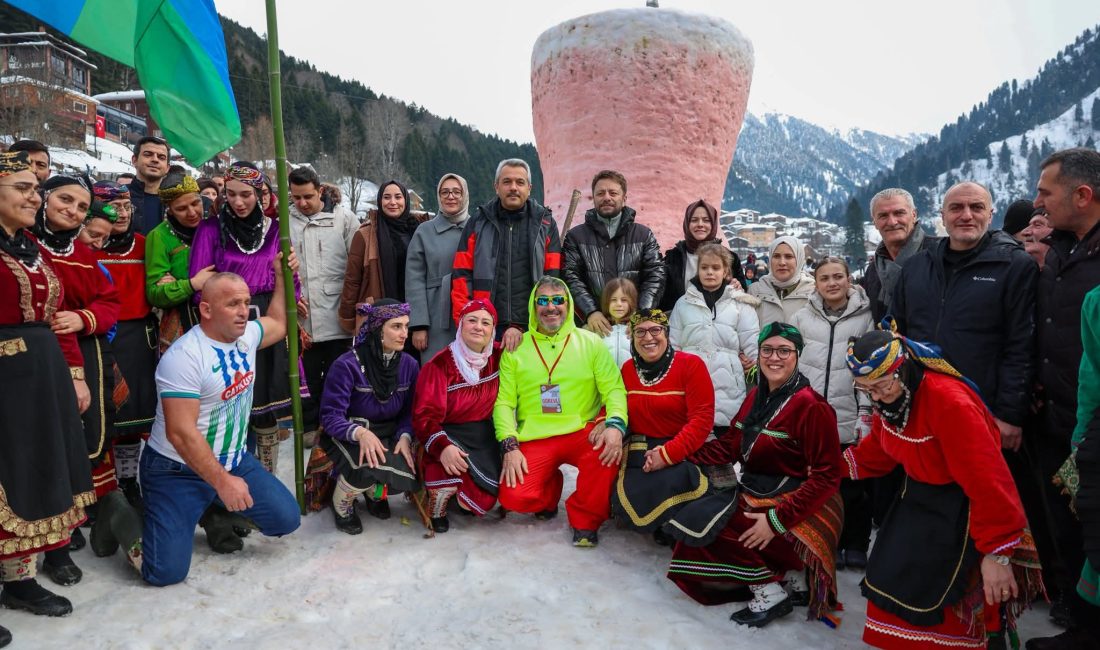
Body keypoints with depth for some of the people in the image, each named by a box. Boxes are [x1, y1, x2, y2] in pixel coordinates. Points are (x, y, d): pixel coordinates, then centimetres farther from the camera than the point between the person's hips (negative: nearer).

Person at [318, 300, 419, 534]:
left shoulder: (409, 365, -3)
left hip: (388, 436, 5)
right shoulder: (347, 365, -19)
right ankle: (342, 504, 3)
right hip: (348, 436, -4)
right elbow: (331, 416, -20)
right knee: (368, 468, -36)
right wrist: (360, 432, -39)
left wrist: (405, 436, -20)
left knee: (409, 476, -22)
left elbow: (409, 411, 1)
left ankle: (375, 491, 19)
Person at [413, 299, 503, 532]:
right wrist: (442, 447, -40)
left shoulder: (498, 357, 0)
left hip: (484, 439, 4)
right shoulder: (439, 365, -15)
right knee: (450, 476, -36)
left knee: (481, 500, -15)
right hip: (449, 437, -4)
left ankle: (460, 496, 25)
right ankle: (436, 509, 2)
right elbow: (425, 416, -22)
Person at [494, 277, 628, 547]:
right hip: (534, 439, 1)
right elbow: (504, 401, 3)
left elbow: (614, 389, -3)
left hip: (583, 431, 0)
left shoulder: (590, 342, 6)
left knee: (609, 448, -33)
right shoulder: (516, 348, 7)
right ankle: (550, 486, 18)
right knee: (513, 497, -21)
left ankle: (586, 518, -4)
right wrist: (509, 445, -12)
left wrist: (616, 424, -23)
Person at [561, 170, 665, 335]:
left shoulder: (644, 235, 12)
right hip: (593, 325, -1)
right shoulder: (575, 236, 9)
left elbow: (655, 275, 3)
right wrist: (590, 312, -16)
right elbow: (570, 277, -1)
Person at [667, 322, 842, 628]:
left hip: (800, 512, -9)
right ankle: (793, 576, 10)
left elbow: (826, 476, -19)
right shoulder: (756, 396, 6)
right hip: (756, 499, 9)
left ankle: (770, 594, -1)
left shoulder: (811, 406, -18)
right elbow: (730, 445, 7)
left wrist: (776, 520, -24)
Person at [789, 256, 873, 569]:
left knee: (854, 485, 5)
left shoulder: (865, 316, 3)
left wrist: (866, 410, -6)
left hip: (851, 417, -2)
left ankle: (856, 545, 22)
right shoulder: (802, 318, 9)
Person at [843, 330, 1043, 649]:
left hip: (960, 507, -8)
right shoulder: (888, 397, -6)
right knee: (889, 578, 14)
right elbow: (879, 449, 11)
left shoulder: (948, 400, -33)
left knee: (935, 595, -9)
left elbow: (985, 477, -31)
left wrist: (998, 551, -26)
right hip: (918, 497, 8)